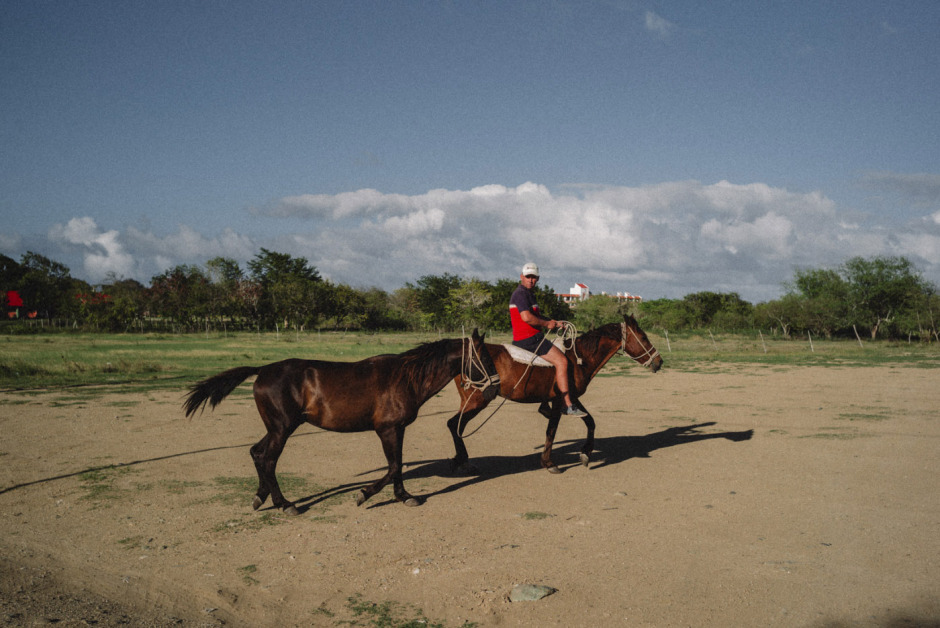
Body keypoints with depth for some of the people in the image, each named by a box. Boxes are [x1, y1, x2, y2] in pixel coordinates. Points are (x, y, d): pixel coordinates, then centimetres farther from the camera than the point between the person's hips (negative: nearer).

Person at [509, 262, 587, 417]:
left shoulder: (528, 294, 21)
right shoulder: (521, 293, -13)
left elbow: (536, 316, 28)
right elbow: (527, 317, -27)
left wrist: (554, 322, 13)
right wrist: (546, 324, -12)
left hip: (531, 338, 11)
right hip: (529, 339, -11)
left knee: (560, 357, 24)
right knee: (561, 361, -16)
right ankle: (569, 406, -18)